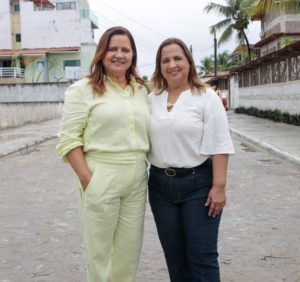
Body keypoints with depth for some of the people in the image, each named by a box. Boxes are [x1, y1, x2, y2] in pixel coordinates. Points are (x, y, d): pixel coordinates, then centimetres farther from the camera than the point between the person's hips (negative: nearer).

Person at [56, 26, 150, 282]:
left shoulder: (141, 89, 12)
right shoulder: (83, 89, -4)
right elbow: (69, 140, -9)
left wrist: (144, 169, 8)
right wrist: (87, 180, -16)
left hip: (137, 179, 5)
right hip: (101, 178, -5)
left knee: (130, 249, 14)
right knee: (100, 249, 8)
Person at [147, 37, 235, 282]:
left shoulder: (206, 97, -6)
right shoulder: (152, 99, 8)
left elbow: (219, 146, -11)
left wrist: (219, 186, -16)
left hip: (198, 184, -4)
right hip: (160, 185, 5)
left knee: (202, 255, 3)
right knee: (174, 254, 15)